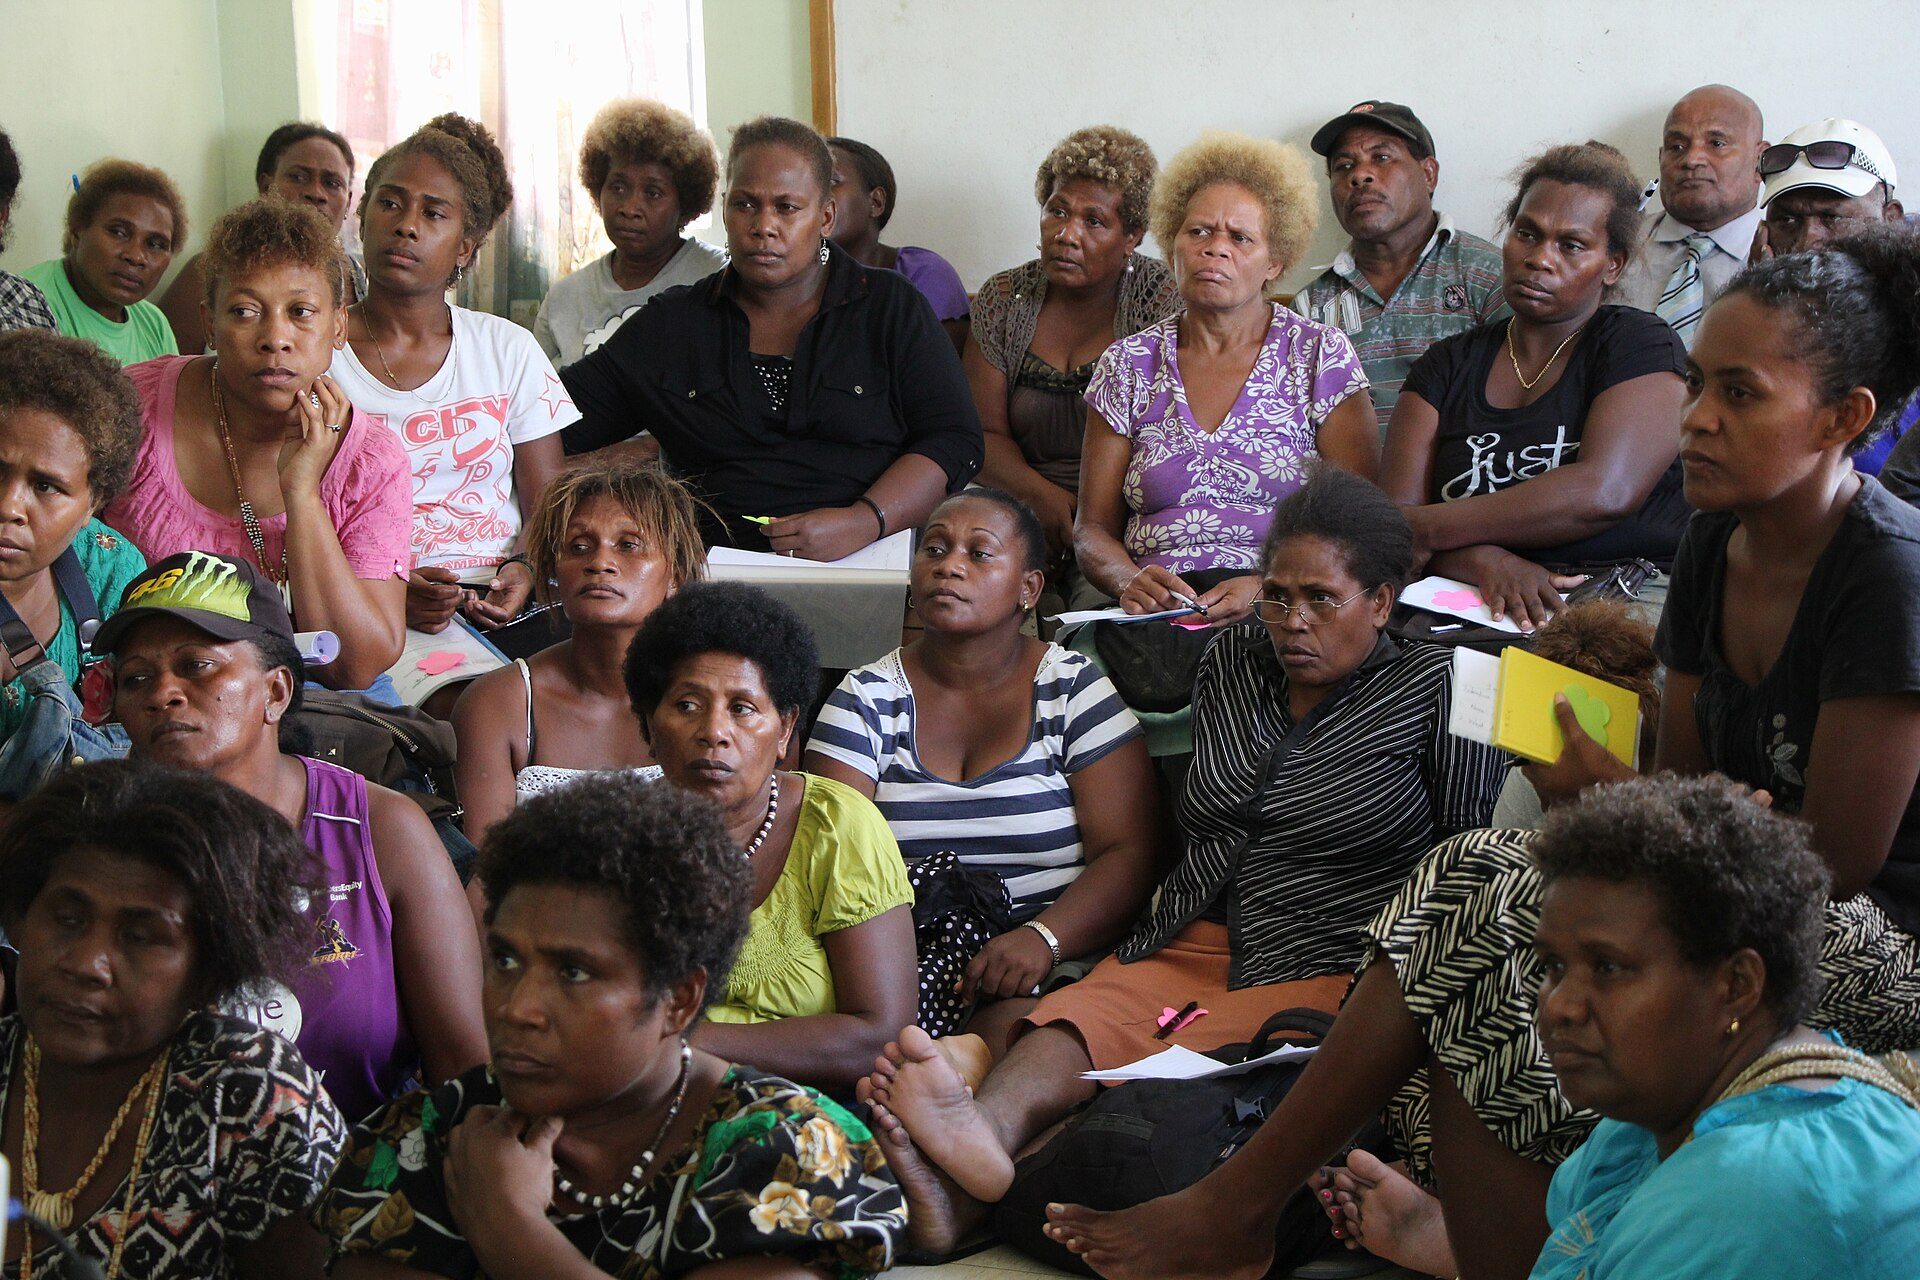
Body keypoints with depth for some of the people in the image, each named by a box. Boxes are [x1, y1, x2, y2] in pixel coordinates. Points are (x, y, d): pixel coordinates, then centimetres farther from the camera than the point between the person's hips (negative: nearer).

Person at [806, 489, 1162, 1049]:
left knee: (1014, 1038, -33)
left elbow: (1130, 855, -3)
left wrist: (1042, 938, -21)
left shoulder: (1076, 688, 6)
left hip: (1056, 960, -1)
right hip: (906, 961, 1)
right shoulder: (867, 697, 10)